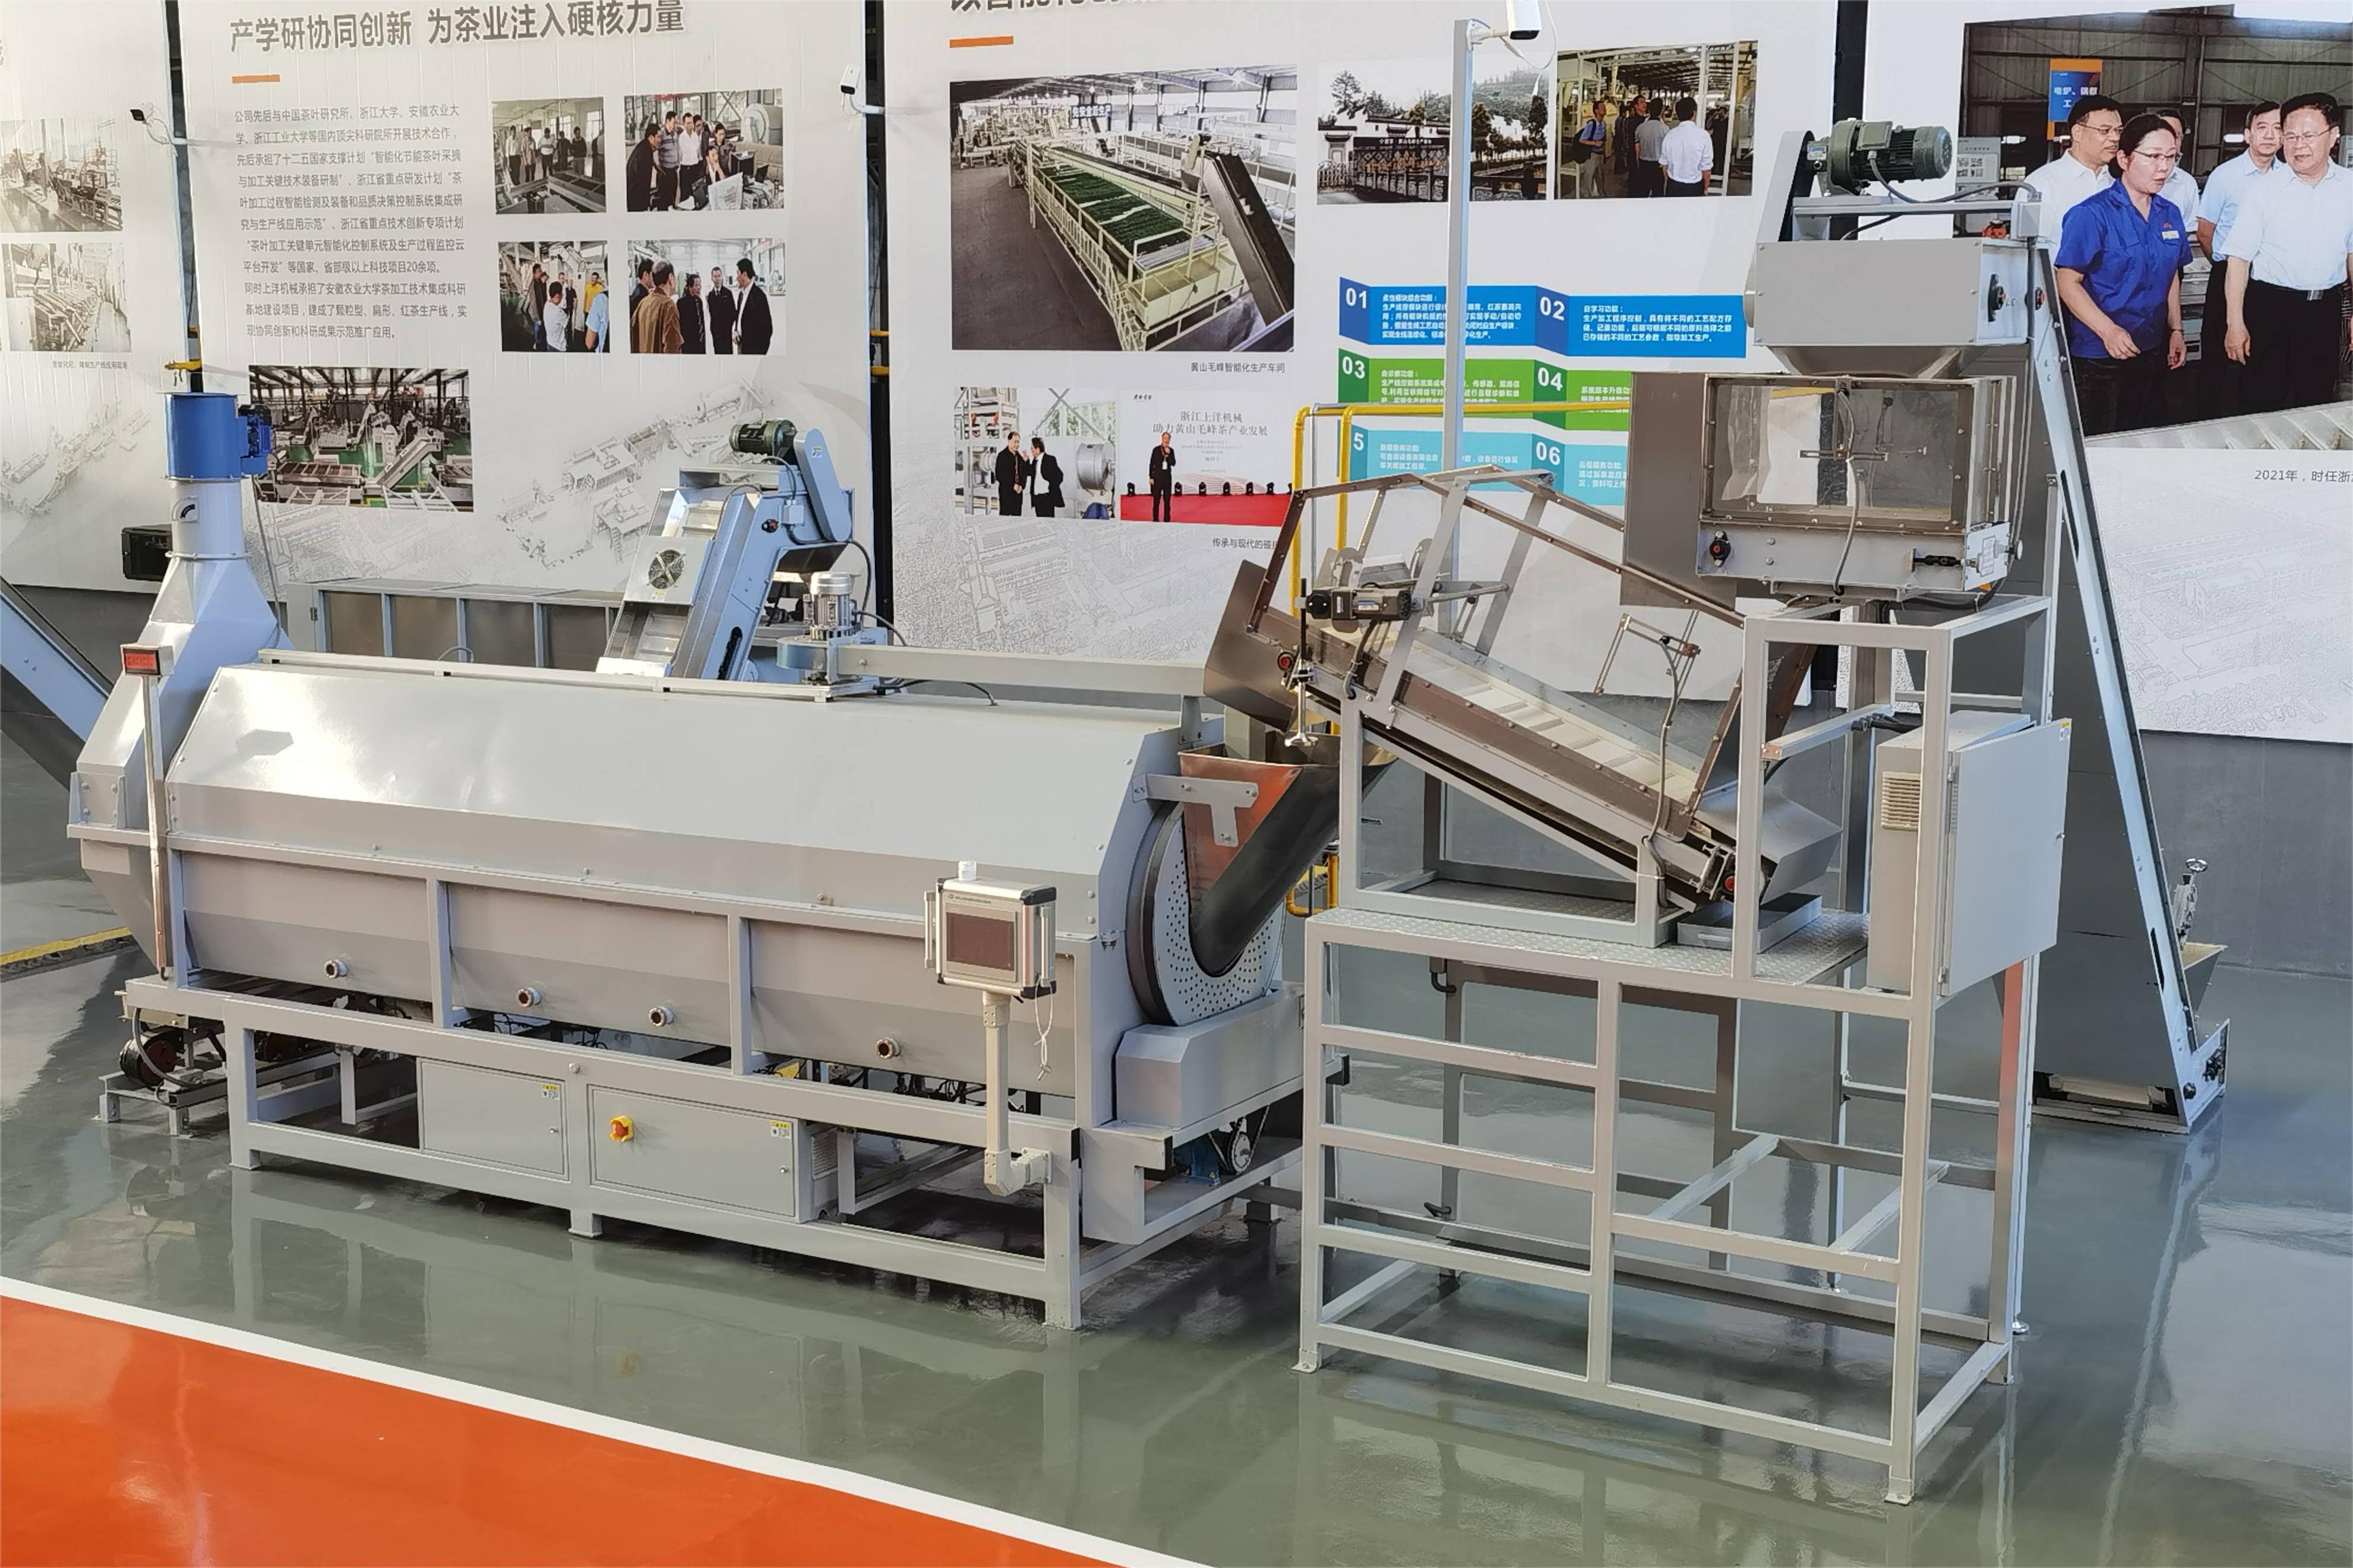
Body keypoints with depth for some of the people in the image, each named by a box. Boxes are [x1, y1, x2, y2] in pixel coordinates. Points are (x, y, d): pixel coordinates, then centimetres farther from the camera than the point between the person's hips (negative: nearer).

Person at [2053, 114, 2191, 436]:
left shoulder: (2170, 215, 9)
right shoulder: (2093, 214, -12)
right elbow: (2067, 282, -16)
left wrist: (2176, 330, 16)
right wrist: (2108, 331, -25)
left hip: (2151, 351, 7)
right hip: (2097, 357, -6)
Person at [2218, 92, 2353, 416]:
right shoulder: (2263, 189, -6)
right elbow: (2239, 258, -8)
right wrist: (2236, 324, -13)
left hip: (2325, 311, 3)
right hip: (2271, 307, -3)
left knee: (2316, 401, 11)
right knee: (2262, 402, 1)